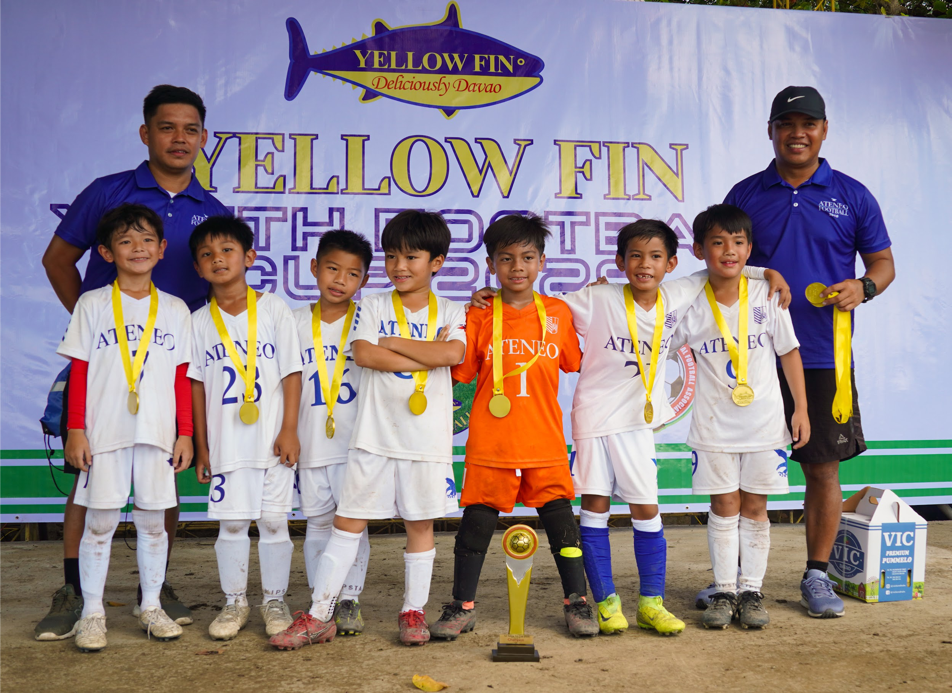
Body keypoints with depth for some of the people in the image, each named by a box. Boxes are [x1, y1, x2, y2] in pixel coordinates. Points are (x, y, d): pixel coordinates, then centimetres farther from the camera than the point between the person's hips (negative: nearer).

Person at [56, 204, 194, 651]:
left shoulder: (175, 310, 8)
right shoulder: (92, 305, 4)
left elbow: (182, 378, 8)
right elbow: (79, 372, 2)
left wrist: (185, 433, 4)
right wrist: (76, 430, -4)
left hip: (158, 431, 2)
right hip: (103, 431, -1)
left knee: (153, 520, 7)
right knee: (100, 522, 3)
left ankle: (151, 606, 20)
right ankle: (92, 613, 14)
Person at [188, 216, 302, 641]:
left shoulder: (273, 309, 1)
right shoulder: (200, 321, 6)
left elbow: (292, 372, -1)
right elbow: (197, 386, 7)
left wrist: (290, 429, -7)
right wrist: (201, 446, 5)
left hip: (272, 440, -1)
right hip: (226, 441, 2)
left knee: (273, 519, 5)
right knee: (231, 522, 6)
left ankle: (275, 600, 19)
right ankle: (235, 601, 21)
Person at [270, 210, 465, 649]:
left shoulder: (451, 312, 6)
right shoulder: (374, 306, 6)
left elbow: (451, 354, -14)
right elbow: (363, 354, -11)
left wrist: (394, 342, -8)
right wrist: (426, 356, -10)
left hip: (428, 436, 0)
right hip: (374, 433, 0)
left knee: (420, 523, 8)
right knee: (348, 520, 2)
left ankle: (413, 611, 22)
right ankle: (319, 615, 10)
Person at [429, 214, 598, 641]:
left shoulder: (558, 313, 5)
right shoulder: (479, 317, 0)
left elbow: (577, 364, 14)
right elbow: (458, 373, 2)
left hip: (545, 441, 1)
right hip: (490, 443, -1)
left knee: (560, 517, 7)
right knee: (477, 520, 7)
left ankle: (576, 601, 24)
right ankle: (463, 606, 21)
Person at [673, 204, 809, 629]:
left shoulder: (766, 296, -4)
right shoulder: (692, 306, -7)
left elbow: (789, 352, 3)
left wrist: (801, 408, 3)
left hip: (764, 422, 1)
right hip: (714, 425, 0)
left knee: (754, 508, 8)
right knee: (723, 507, 6)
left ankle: (752, 590, 19)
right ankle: (724, 591, 16)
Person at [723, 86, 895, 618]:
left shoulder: (852, 196, 7)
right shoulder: (745, 195, 8)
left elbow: (884, 262, 10)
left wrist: (864, 287, -12)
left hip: (824, 358, 0)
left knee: (824, 467, 4)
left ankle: (818, 575, 20)